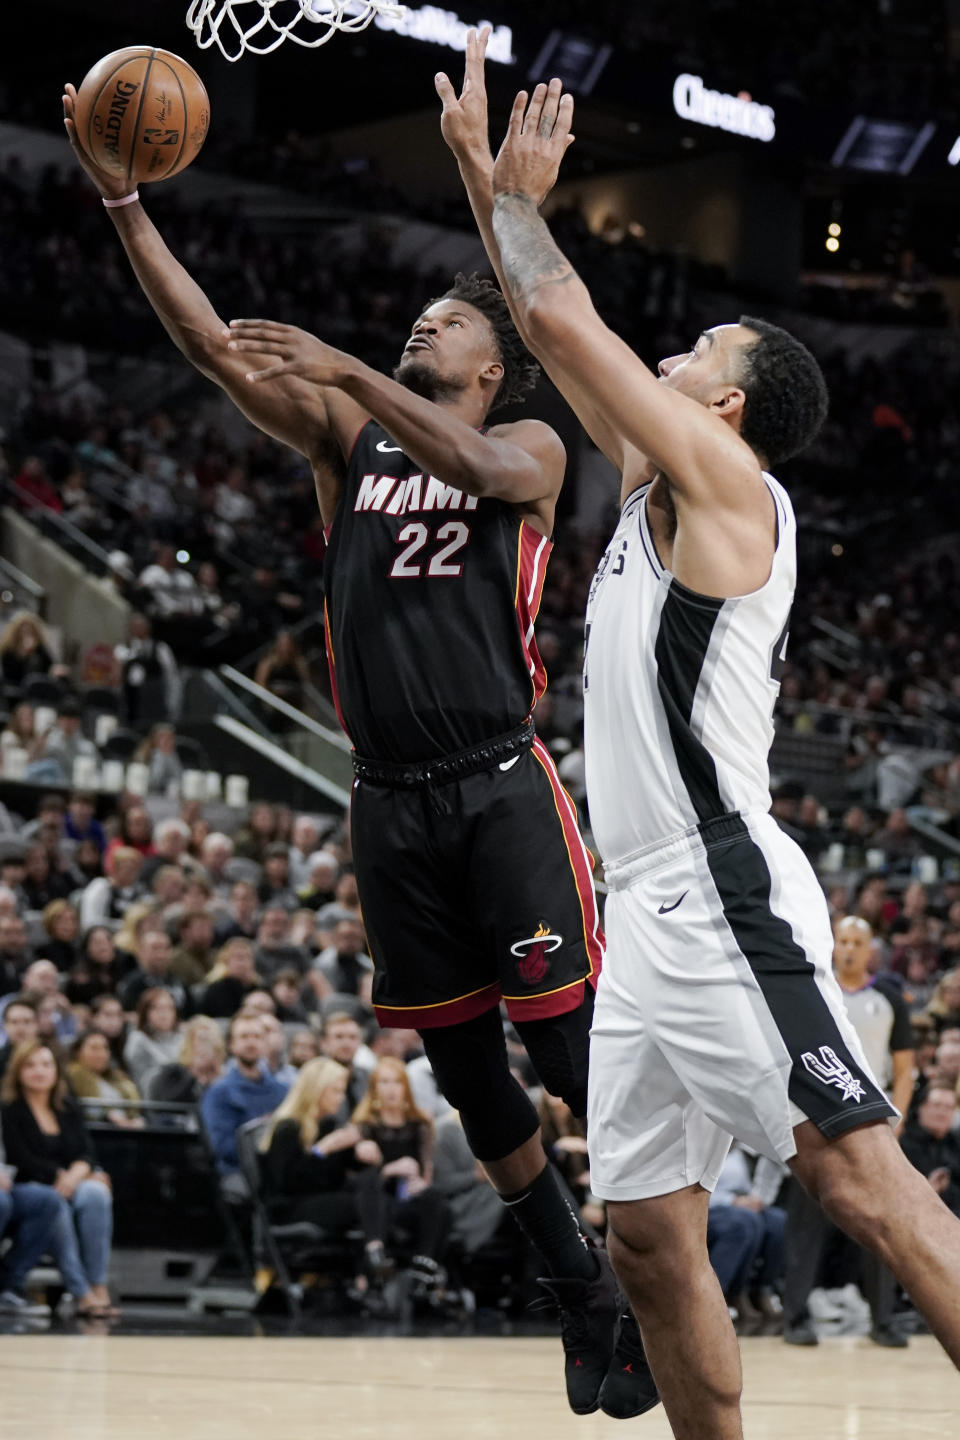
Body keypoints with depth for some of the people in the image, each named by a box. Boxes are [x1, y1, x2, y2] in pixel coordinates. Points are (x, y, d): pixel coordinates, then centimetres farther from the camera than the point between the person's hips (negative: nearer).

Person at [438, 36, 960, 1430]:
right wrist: (480, 168, 29)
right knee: (650, 1236, 7)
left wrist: (519, 191, 12)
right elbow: (561, 335, 28)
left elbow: (562, 322, -5)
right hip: (647, 915, 10)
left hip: (727, 897, -10)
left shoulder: (727, 478, -4)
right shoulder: (652, 487, 20)